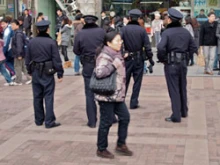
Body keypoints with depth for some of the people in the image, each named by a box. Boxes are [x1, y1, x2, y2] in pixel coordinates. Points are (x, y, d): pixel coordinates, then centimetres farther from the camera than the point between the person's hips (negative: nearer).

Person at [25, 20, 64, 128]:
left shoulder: (31, 42, 2)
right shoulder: (51, 42, -11)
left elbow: (28, 59, 9)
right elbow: (56, 60, -11)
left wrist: (30, 71, 21)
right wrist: (60, 73, -5)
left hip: (35, 73, 4)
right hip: (47, 73, -4)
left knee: (37, 97, 13)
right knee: (48, 97, 0)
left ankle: (39, 120, 23)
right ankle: (49, 122, -1)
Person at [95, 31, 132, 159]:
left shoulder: (117, 54, 13)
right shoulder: (104, 56, -17)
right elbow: (99, 72, -31)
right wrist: (115, 64, -26)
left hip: (118, 94, 9)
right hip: (107, 95, -9)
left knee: (125, 117, 11)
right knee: (106, 122, 0)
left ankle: (121, 144, 25)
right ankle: (101, 149, 15)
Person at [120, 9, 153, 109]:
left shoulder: (124, 29, -7)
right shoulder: (142, 30, -6)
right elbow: (147, 45, -5)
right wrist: (150, 58, 1)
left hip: (127, 58, 0)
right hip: (139, 59, 0)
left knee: (124, 81, 12)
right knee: (137, 82, 9)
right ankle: (133, 103, 9)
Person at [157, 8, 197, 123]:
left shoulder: (167, 32, -13)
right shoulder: (186, 32, 6)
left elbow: (161, 48, -24)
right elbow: (193, 48, 8)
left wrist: (162, 59, -8)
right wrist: (186, 57, 13)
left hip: (171, 64, -6)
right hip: (183, 63, 6)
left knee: (174, 90, -1)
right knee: (182, 88, 19)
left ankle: (176, 116, 0)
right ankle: (184, 111, 32)